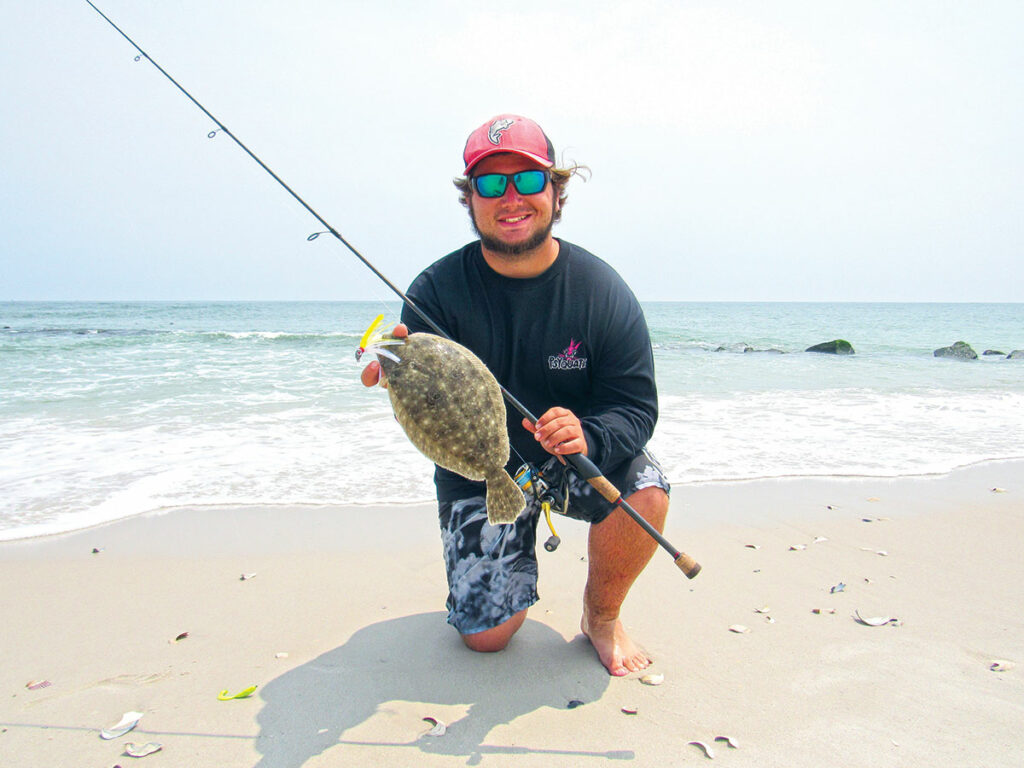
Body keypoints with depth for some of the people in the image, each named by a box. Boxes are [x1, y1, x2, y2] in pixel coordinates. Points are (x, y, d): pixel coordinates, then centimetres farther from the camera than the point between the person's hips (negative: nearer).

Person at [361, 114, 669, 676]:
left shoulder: (602, 290, -14)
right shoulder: (437, 290, -14)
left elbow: (636, 407, -16)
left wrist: (586, 436, -38)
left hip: (579, 458, 1)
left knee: (645, 495, -31)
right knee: (485, 635, -5)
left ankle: (601, 616, 1)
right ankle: (517, 544, 31)